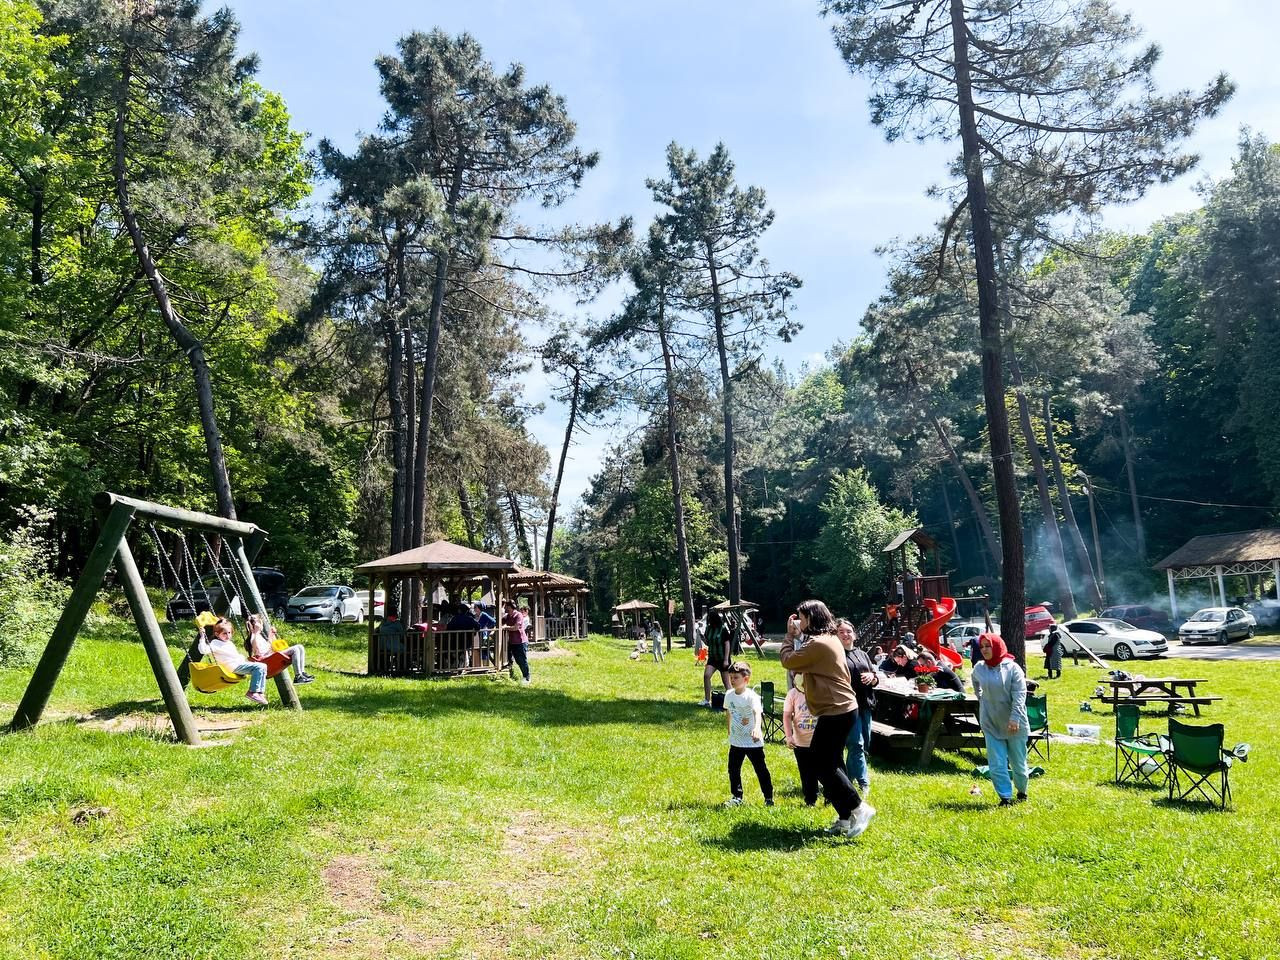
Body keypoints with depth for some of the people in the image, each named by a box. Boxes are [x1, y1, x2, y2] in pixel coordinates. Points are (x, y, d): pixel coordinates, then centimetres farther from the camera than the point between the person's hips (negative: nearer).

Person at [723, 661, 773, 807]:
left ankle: (769, 797, 18)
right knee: (733, 770, 8)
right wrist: (730, 730, 21)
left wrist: (757, 727, -57)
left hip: (753, 742, -5)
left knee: (761, 770, 4)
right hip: (736, 741, 5)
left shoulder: (752, 696, -20)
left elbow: (758, 712, -38)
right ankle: (736, 797, 22)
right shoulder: (729, 695, -1)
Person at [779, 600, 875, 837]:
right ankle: (845, 818, 19)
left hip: (835, 712, -11)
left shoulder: (818, 643, -20)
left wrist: (790, 636, -1)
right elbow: (803, 664, 15)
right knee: (831, 763, 14)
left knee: (821, 765, -4)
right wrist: (795, 637, 8)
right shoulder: (830, 640, 14)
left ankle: (859, 808, 0)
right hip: (843, 709, 11)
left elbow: (788, 661, -13)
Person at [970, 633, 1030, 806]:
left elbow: (1020, 694, -17)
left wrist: (1015, 718, -25)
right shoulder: (979, 669, -1)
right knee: (997, 764, -2)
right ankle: (1005, 797, 8)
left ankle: (1022, 792, 34)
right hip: (991, 724, 3)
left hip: (1014, 725, -3)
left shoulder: (1012, 667, -12)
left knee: (1018, 762, 12)